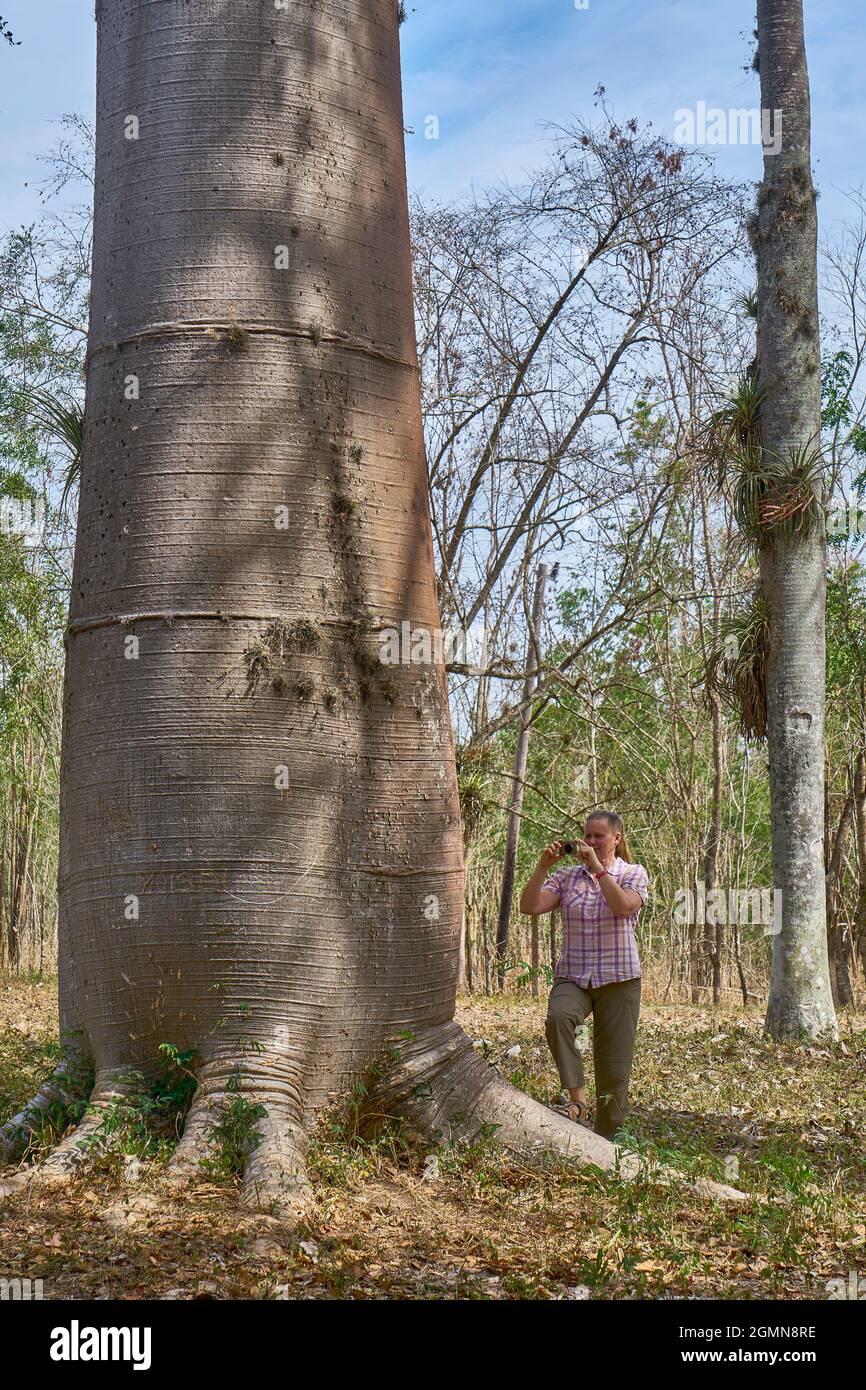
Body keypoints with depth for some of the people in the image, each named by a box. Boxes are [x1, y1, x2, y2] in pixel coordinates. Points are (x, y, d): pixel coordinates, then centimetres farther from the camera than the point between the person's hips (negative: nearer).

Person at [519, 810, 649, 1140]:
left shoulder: (634, 873, 4)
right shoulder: (567, 876, 9)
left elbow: (624, 906, -18)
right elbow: (529, 906, -3)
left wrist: (597, 867, -17)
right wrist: (543, 866, -11)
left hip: (618, 979, -1)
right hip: (572, 977, 1)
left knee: (613, 1066, 1)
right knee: (557, 1017, -33)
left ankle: (606, 1137, 15)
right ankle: (577, 1099, -26)